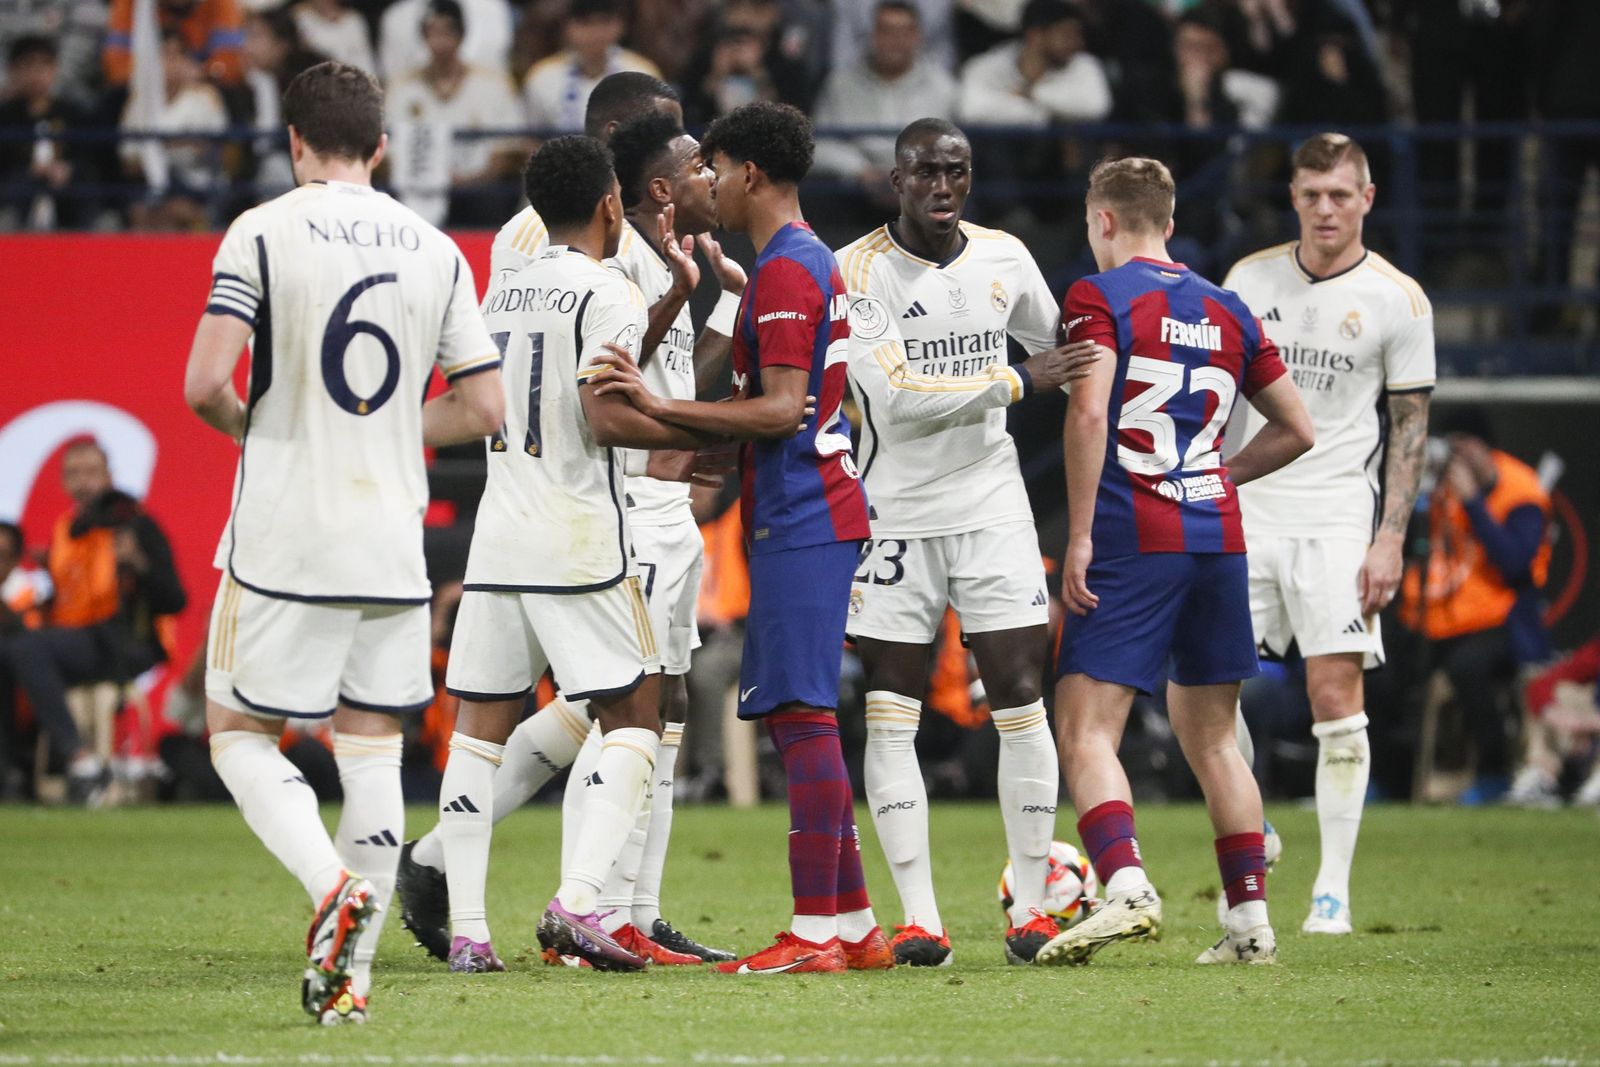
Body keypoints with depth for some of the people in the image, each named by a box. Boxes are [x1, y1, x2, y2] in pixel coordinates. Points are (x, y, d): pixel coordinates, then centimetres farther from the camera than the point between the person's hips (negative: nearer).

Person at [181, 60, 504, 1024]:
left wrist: (245, 425, 7)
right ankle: (353, 974, 4)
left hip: (284, 537, -4)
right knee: (373, 752, 8)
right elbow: (483, 409, 7)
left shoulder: (263, 232, -6)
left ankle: (333, 885, -16)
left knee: (240, 733, 8)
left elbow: (205, 384, -15)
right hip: (393, 543, 4)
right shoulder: (437, 251, 6)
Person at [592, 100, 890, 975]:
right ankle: (854, 924, 15)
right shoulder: (813, 262, 19)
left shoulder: (785, 272, -13)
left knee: (801, 717, -11)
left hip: (799, 524, -10)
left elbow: (781, 410, -20)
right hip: (811, 517, 10)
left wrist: (664, 410, -20)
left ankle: (815, 933, -14)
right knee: (801, 717, 13)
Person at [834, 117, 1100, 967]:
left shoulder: (1003, 258, 5)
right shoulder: (859, 272, -12)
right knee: (889, 719, -5)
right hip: (896, 514, -3)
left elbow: (1057, 340, 27)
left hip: (993, 511, 3)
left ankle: (1032, 906, 7)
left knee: (1020, 703, -1)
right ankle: (919, 916, -1)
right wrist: (1016, 382, -18)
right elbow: (894, 396, -22)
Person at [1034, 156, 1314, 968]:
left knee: (1086, 726, -8)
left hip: (1132, 540, -6)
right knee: (1211, 737, 15)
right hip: (1217, 536, 6)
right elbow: (1296, 429, 19)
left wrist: (1079, 536, -14)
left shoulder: (1099, 297, -3)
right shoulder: (1224, 309, 15)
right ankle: (1251, 921, 12)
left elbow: (1089, 414, -16)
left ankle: (1126, 886, -30)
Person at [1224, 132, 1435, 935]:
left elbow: (1410, 426, 0)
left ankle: (1333, 888, -2)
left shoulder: (1398, 300, -1)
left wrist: (1390, 540, -8)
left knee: (1337, 696, -8)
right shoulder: (1250, 279, 7)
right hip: (1244, 514, 3)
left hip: (1335, 521, -3)